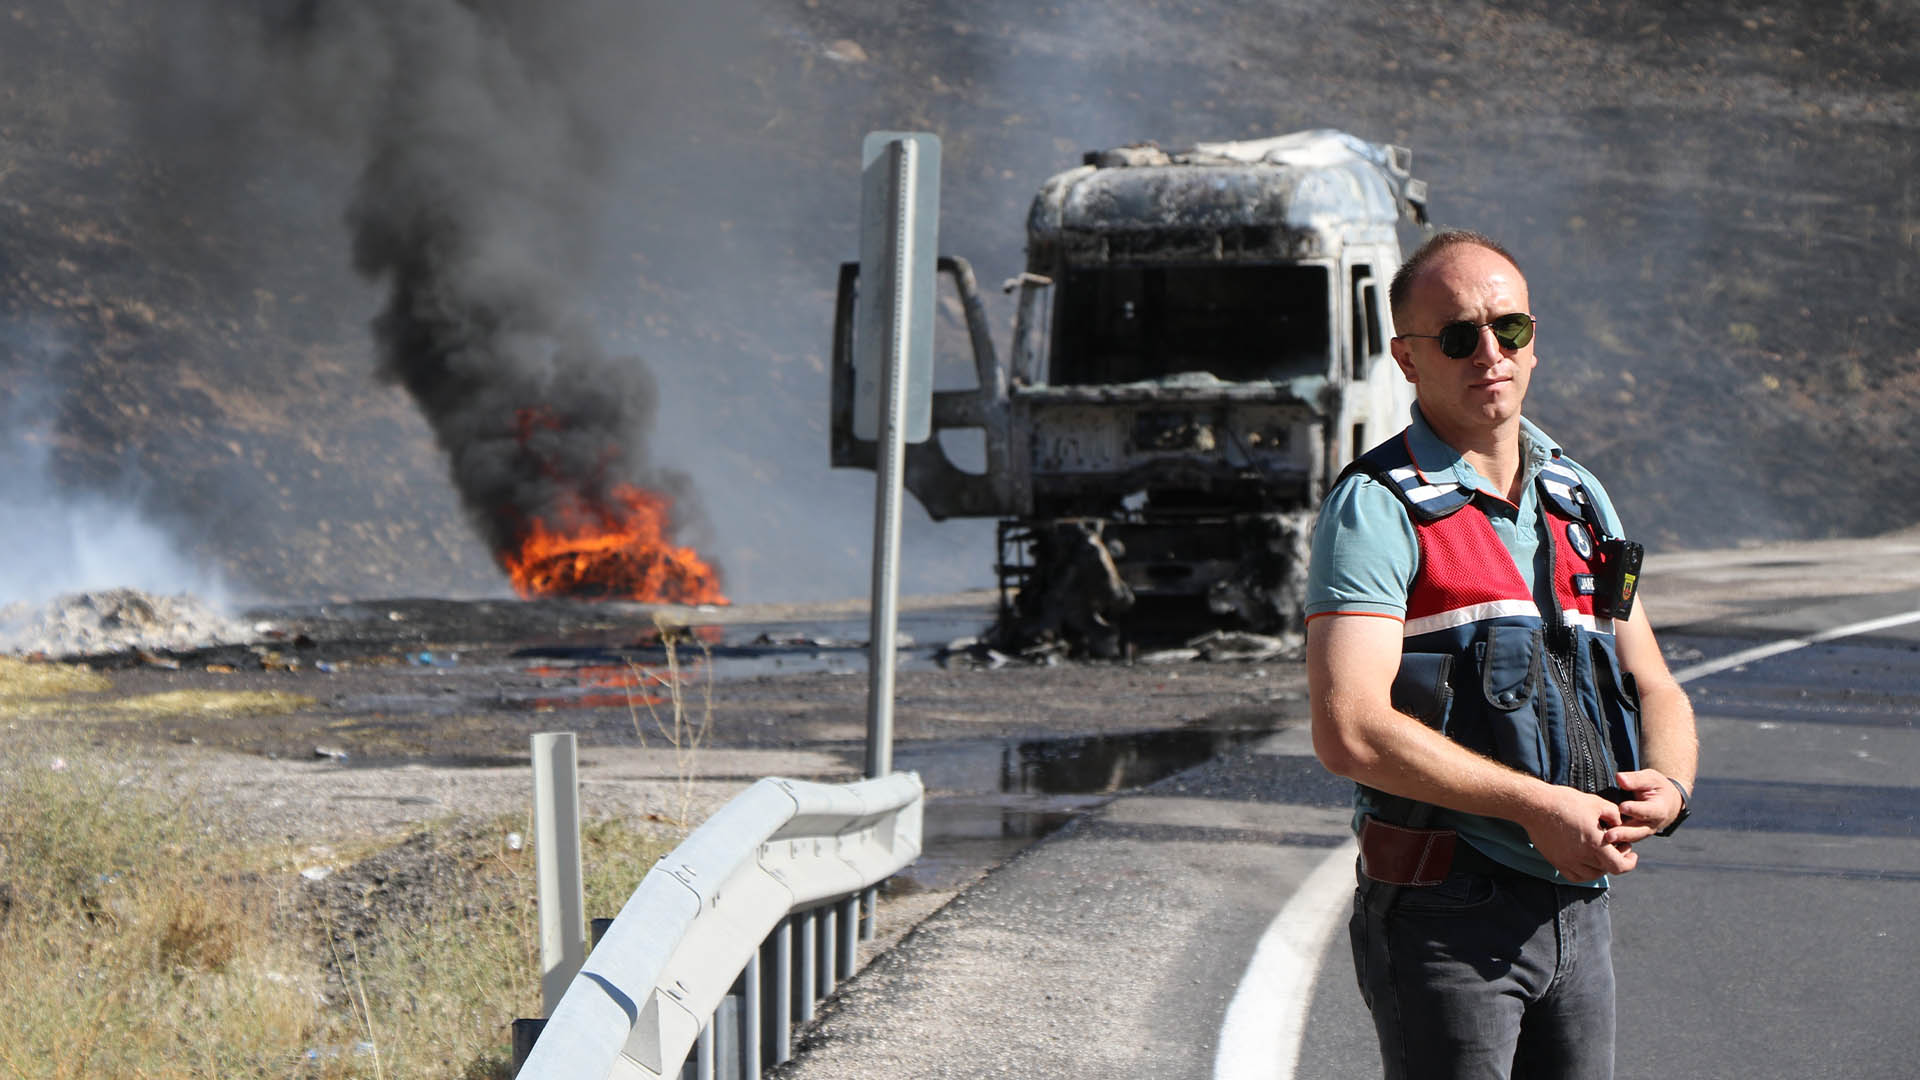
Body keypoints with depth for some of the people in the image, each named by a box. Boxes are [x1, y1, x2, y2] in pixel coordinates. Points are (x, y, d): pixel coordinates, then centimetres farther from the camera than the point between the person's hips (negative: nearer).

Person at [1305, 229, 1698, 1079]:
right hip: (1443, 920, -6)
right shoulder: (1378, 508, -8)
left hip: (1577, 908, 6)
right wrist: (1538, 805, -20)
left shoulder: (1579, 502, 14)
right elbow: (1349, 731, -19)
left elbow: (1656, 691, 17)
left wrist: (1669, 785, -6)